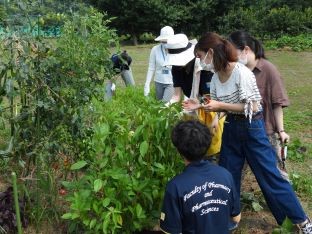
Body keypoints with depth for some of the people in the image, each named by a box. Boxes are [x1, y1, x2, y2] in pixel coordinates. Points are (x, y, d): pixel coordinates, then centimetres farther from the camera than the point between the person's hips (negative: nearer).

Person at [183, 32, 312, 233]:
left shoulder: (241, 73, -23)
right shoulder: (216, 76, 0)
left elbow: (252, 107, -21)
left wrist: (220, 106, -24)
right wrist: (200, 106, -4)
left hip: (252, 129, -7)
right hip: (231, 128, 7)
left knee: (270, 176, 1)